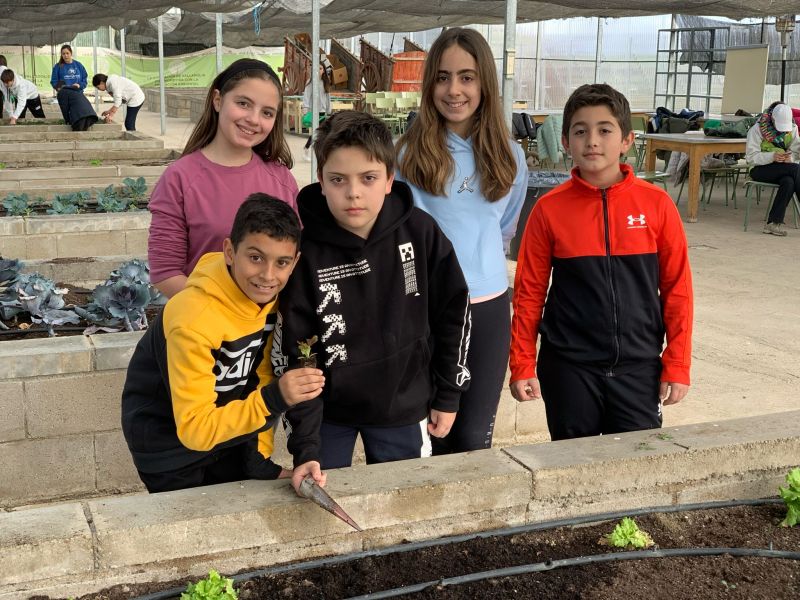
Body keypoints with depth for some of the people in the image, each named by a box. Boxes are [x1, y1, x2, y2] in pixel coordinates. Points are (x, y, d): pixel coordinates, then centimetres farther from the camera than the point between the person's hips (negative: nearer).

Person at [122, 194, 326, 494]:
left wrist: (261, 460, -6)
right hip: (170, 440, -6)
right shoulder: (193, 318, -34)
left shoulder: (266, 295, -13)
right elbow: (194, 429, -33)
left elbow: (261, 378, -2)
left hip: (228, 431, 6)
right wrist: (275, 399, -43)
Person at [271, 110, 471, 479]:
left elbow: (453, 309, -1)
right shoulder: (304, 252, -19)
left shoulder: (420, 232, -14)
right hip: (326, 412, -1)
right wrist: (305, 449, -20)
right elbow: (292, 358, -16)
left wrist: (447, 396, 3)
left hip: (403, 409, 2)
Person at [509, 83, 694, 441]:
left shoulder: (656, 204, -4)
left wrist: (677, 365, 0)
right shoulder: (549, 209, -4)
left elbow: (677, 288, 0)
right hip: (568, 368, 0)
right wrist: (522, 366, 0)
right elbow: (529, 293, 1)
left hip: (639, 367, 0)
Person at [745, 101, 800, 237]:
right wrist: (772, 156, -27)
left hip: (784, 168, 4)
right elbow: (751, 157, -11)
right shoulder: (757, 129, -9)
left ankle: (774, 223, -28)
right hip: (760, 170, -4)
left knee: (789, 182, -33)